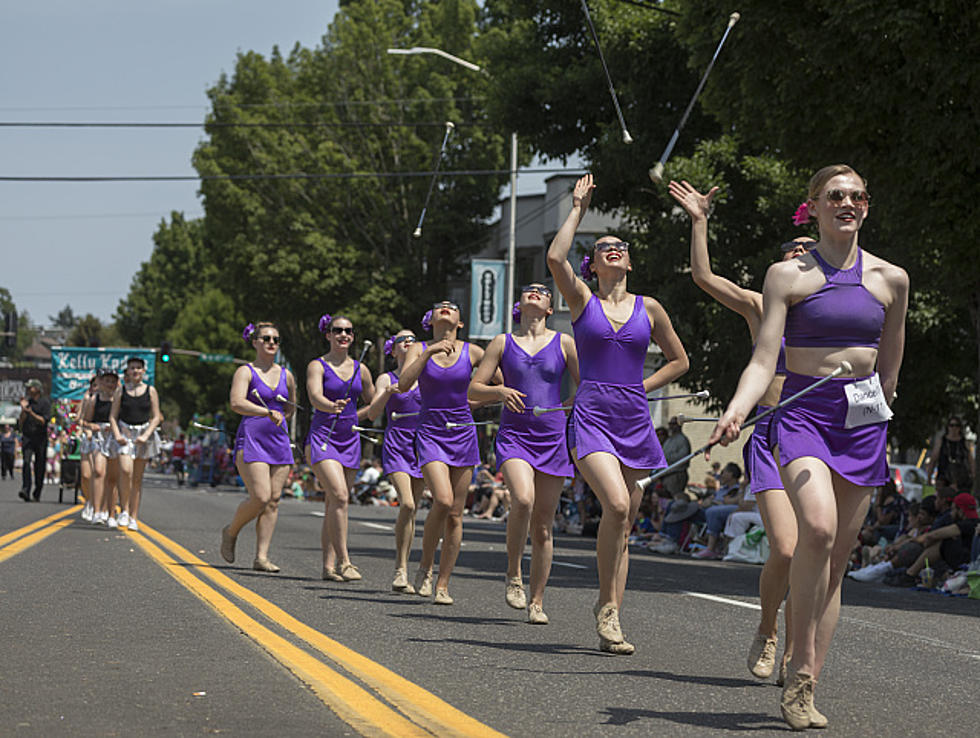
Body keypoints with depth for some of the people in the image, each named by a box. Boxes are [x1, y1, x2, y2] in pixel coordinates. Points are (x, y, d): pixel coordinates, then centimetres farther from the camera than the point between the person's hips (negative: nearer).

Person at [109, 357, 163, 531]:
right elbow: (113, 416, 5)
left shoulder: (150, 391, 5)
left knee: (137, 478, 3)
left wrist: (146, 435, -10)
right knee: (125, 470, -22)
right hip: (125, 433, -1)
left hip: (143, 433, 1)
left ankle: (133, 518, 7)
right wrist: (117, 434, -11)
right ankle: (124, 510, -12)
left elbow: (156, 417, 4)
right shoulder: (121, 391, 5)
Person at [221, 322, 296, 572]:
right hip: (251, 440, -6)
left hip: (279, 440, 6)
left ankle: (261, 556, 1)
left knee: (273, 500, -1)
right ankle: (230, 532, 12)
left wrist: (280, 418, 13)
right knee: (260, 497, -15)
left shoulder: (286, 375, 14)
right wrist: (267, 413, -29)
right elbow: (237, 403, -20)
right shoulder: (245, 372, -3)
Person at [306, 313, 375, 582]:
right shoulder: (317, 366, -3)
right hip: (322, 437, -5)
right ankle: (343, 561, -18)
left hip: (349, 440, 5)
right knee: (339, 496, -20)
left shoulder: (360, 369, 11)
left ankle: (329, 565, 10)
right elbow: (315, 397, -22)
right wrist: (332, 407, -40)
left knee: (334, 504, 6)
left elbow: (374, 404, 25)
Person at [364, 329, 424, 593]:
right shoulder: (386, 379, 5)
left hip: (421, 446, 3)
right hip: (395, 446, -3)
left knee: (412, 511, 4)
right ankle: (401, 569, -12)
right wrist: (388, 393, -22)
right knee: (406, 504, -20)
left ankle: (402, 570, 13)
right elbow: (372, 414, -6)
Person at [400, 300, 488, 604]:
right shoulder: (419, 350, 1)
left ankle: (443, 584, 9)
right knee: (442, 500, -22)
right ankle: (425, 565, -1)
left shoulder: (472, 352, 3)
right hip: (430, 433, -2)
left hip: (463, 434, 2)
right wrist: (430, 351, -22)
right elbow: (404, 384, -17)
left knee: (455, 513, 1)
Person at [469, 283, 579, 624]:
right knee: (523, 499, -28)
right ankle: (513, 575, -8)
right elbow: (473, 390, 9)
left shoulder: (564, 343, 8)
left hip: (553, 439, 1)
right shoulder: (503, 343, 9)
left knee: (542, 526, 2)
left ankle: (537, 601, 12)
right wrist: (501, 391, -12)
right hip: (514, 435, -1)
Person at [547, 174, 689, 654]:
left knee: (624, 526, 3)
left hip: (634, 421, 3)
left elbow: (678, 360, 20)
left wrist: (638, 388, 8)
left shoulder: (648, 308, 11)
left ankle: (612, 623, 9)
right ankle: (606, 605, -9)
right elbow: (556, 258, -13)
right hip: (591, 418, -3)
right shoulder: (582, 300, 5)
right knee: (616, 506, -24)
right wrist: (579, 209, -4)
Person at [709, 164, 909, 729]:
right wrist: (737, 411, -22)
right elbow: (764, 361, -6)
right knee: (817, 528, -27)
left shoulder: (890, 279, 8)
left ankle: (806, 691, 7)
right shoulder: (787, 275, 1)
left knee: (837, 560, 2)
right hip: (802, 414, -3)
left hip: (863, 419, 3)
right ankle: (800, 668, -16)